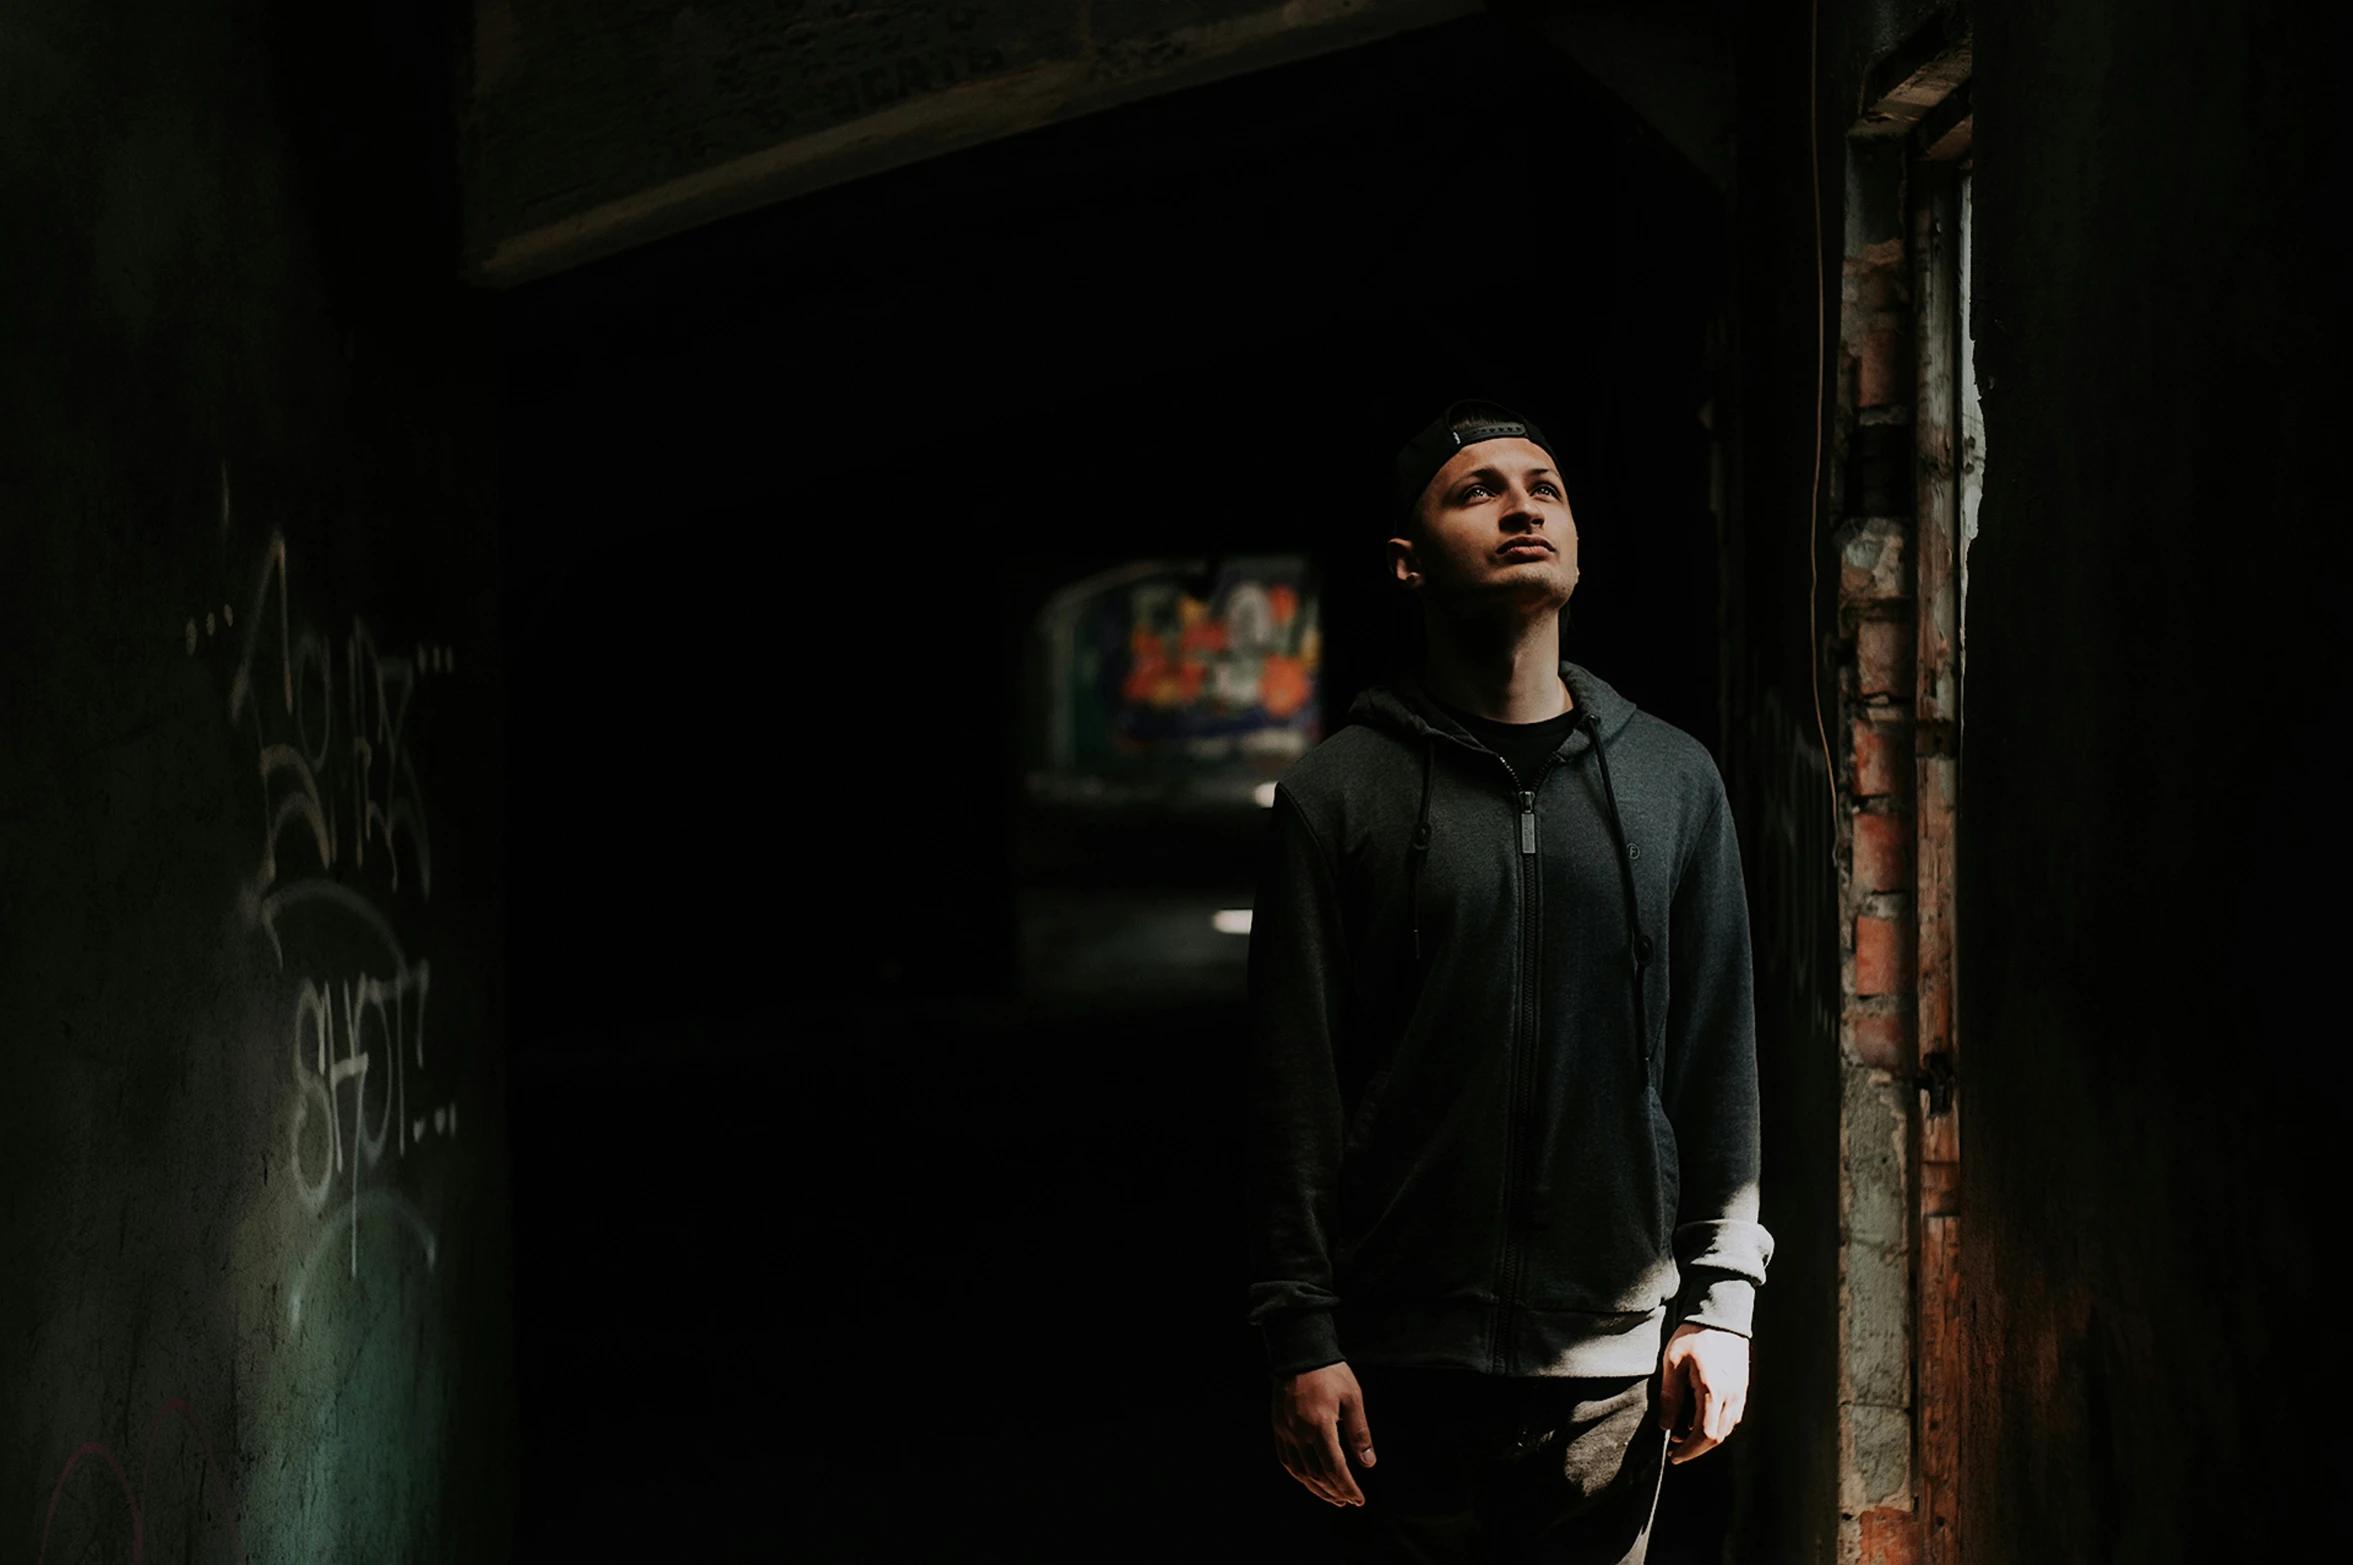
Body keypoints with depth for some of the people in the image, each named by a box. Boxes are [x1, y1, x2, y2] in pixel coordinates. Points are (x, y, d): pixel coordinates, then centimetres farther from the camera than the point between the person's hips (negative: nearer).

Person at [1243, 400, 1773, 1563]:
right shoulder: (1340, 792, 1)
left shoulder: (1674, 780, 8)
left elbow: (1718, 1063, 9)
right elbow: (1295, 1088, -2)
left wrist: (1719, 1304, 4)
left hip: (1615, 1357, 2)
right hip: (1410, 1363, -2)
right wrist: (1303, 1338, -6)